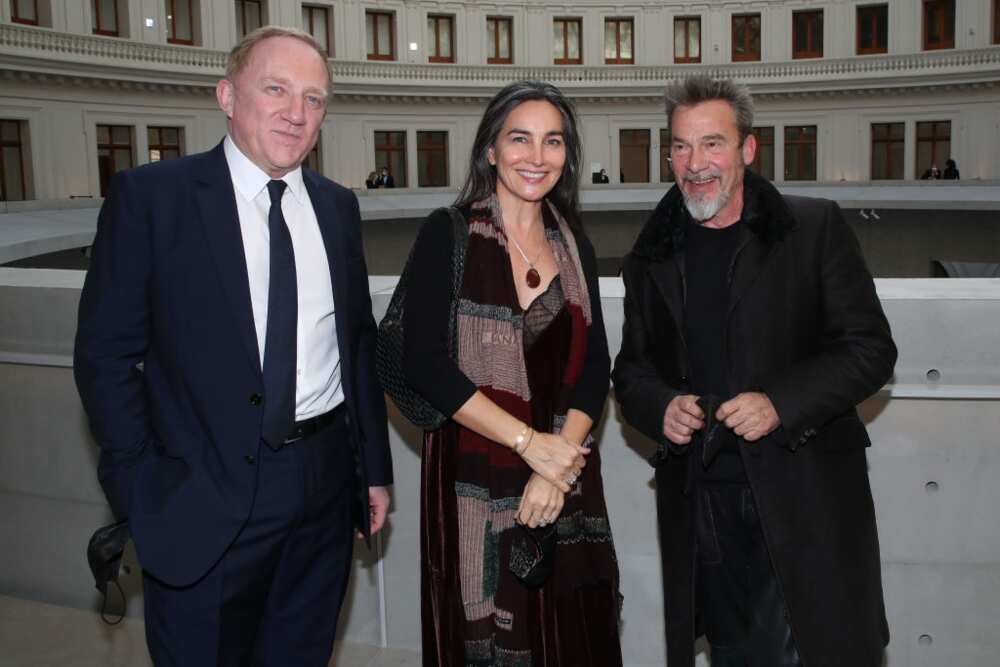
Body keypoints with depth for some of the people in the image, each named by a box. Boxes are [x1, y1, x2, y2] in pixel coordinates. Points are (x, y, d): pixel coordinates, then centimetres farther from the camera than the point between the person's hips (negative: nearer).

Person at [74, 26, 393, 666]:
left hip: (326, 492, 5)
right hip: (204, 504, -4)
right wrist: (141, 493, -11)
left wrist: (376, 468, 10)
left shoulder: (338, 206, 7)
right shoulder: (150, 195, -7)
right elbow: (106, 354, -7)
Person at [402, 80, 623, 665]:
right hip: (476, 484, -4)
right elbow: (424, 362, -13)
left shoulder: (575, 245, 8)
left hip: (567, 483, 4)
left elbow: (594, 366, 5)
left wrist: (556, 471, -9)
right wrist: (530, 443, -14)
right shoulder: (448, 235, -5)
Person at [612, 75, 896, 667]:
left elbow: (871, 348, -4)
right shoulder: (652, 257, 10)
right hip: (699, 502, 3)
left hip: (808, 495, -3)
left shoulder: (816, 229, -1)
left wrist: (780, 403, -18)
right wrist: (660, 406, -7)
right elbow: (632, 369, 15)